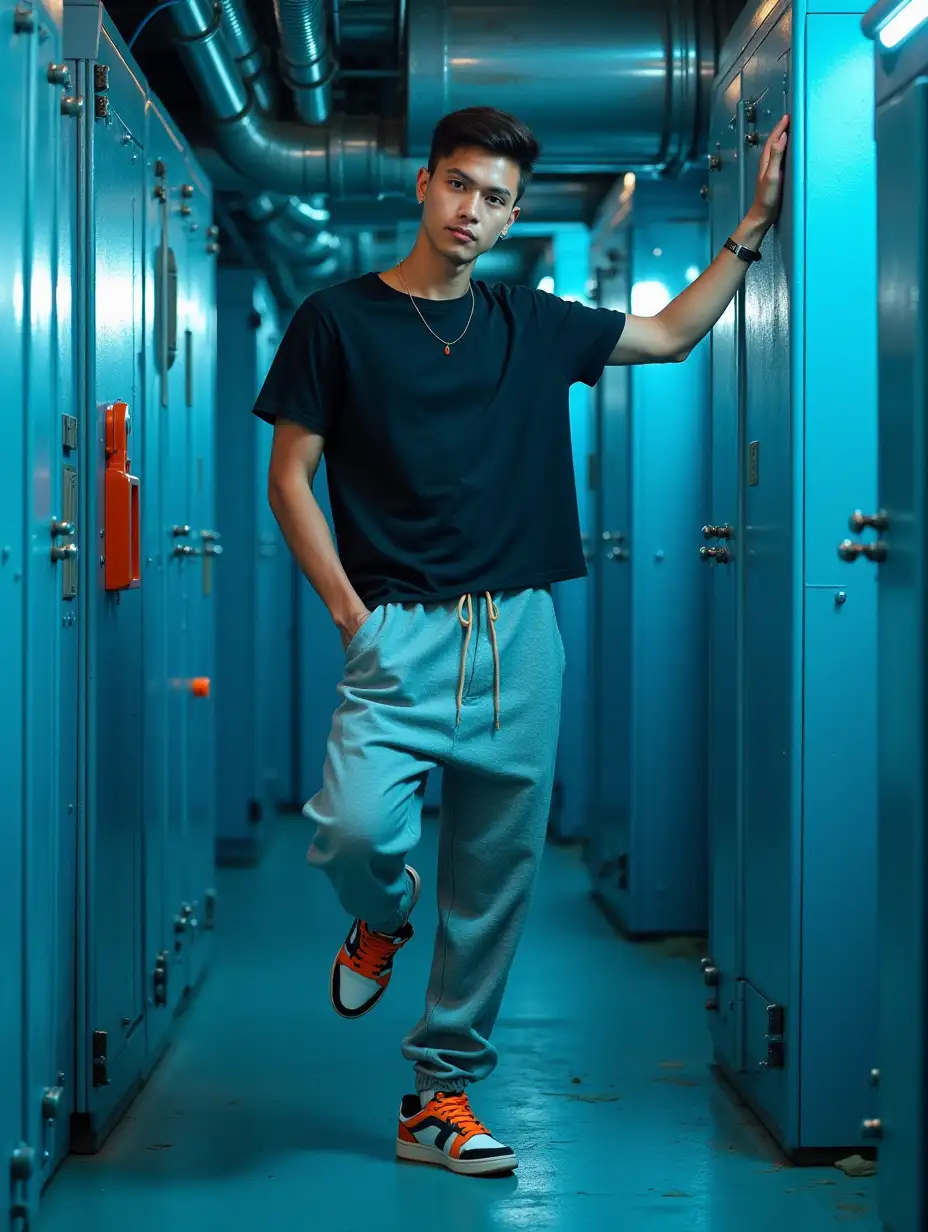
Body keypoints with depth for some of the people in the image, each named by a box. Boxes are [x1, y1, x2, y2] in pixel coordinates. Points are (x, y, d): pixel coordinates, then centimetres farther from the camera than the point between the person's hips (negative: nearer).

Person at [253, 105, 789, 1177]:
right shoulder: (339, 318, 3)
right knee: (355, 829, -24)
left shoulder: (534, 326, 13)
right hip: (401, 633, -3)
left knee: (495, 879, 4)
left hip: (521, 637, 4)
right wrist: (347, 608, -7)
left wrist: (755, 224, 20)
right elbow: (289, 477, 3)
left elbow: (669, 334, 25)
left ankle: (440, 1097, 16)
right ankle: (383, 920, 13)